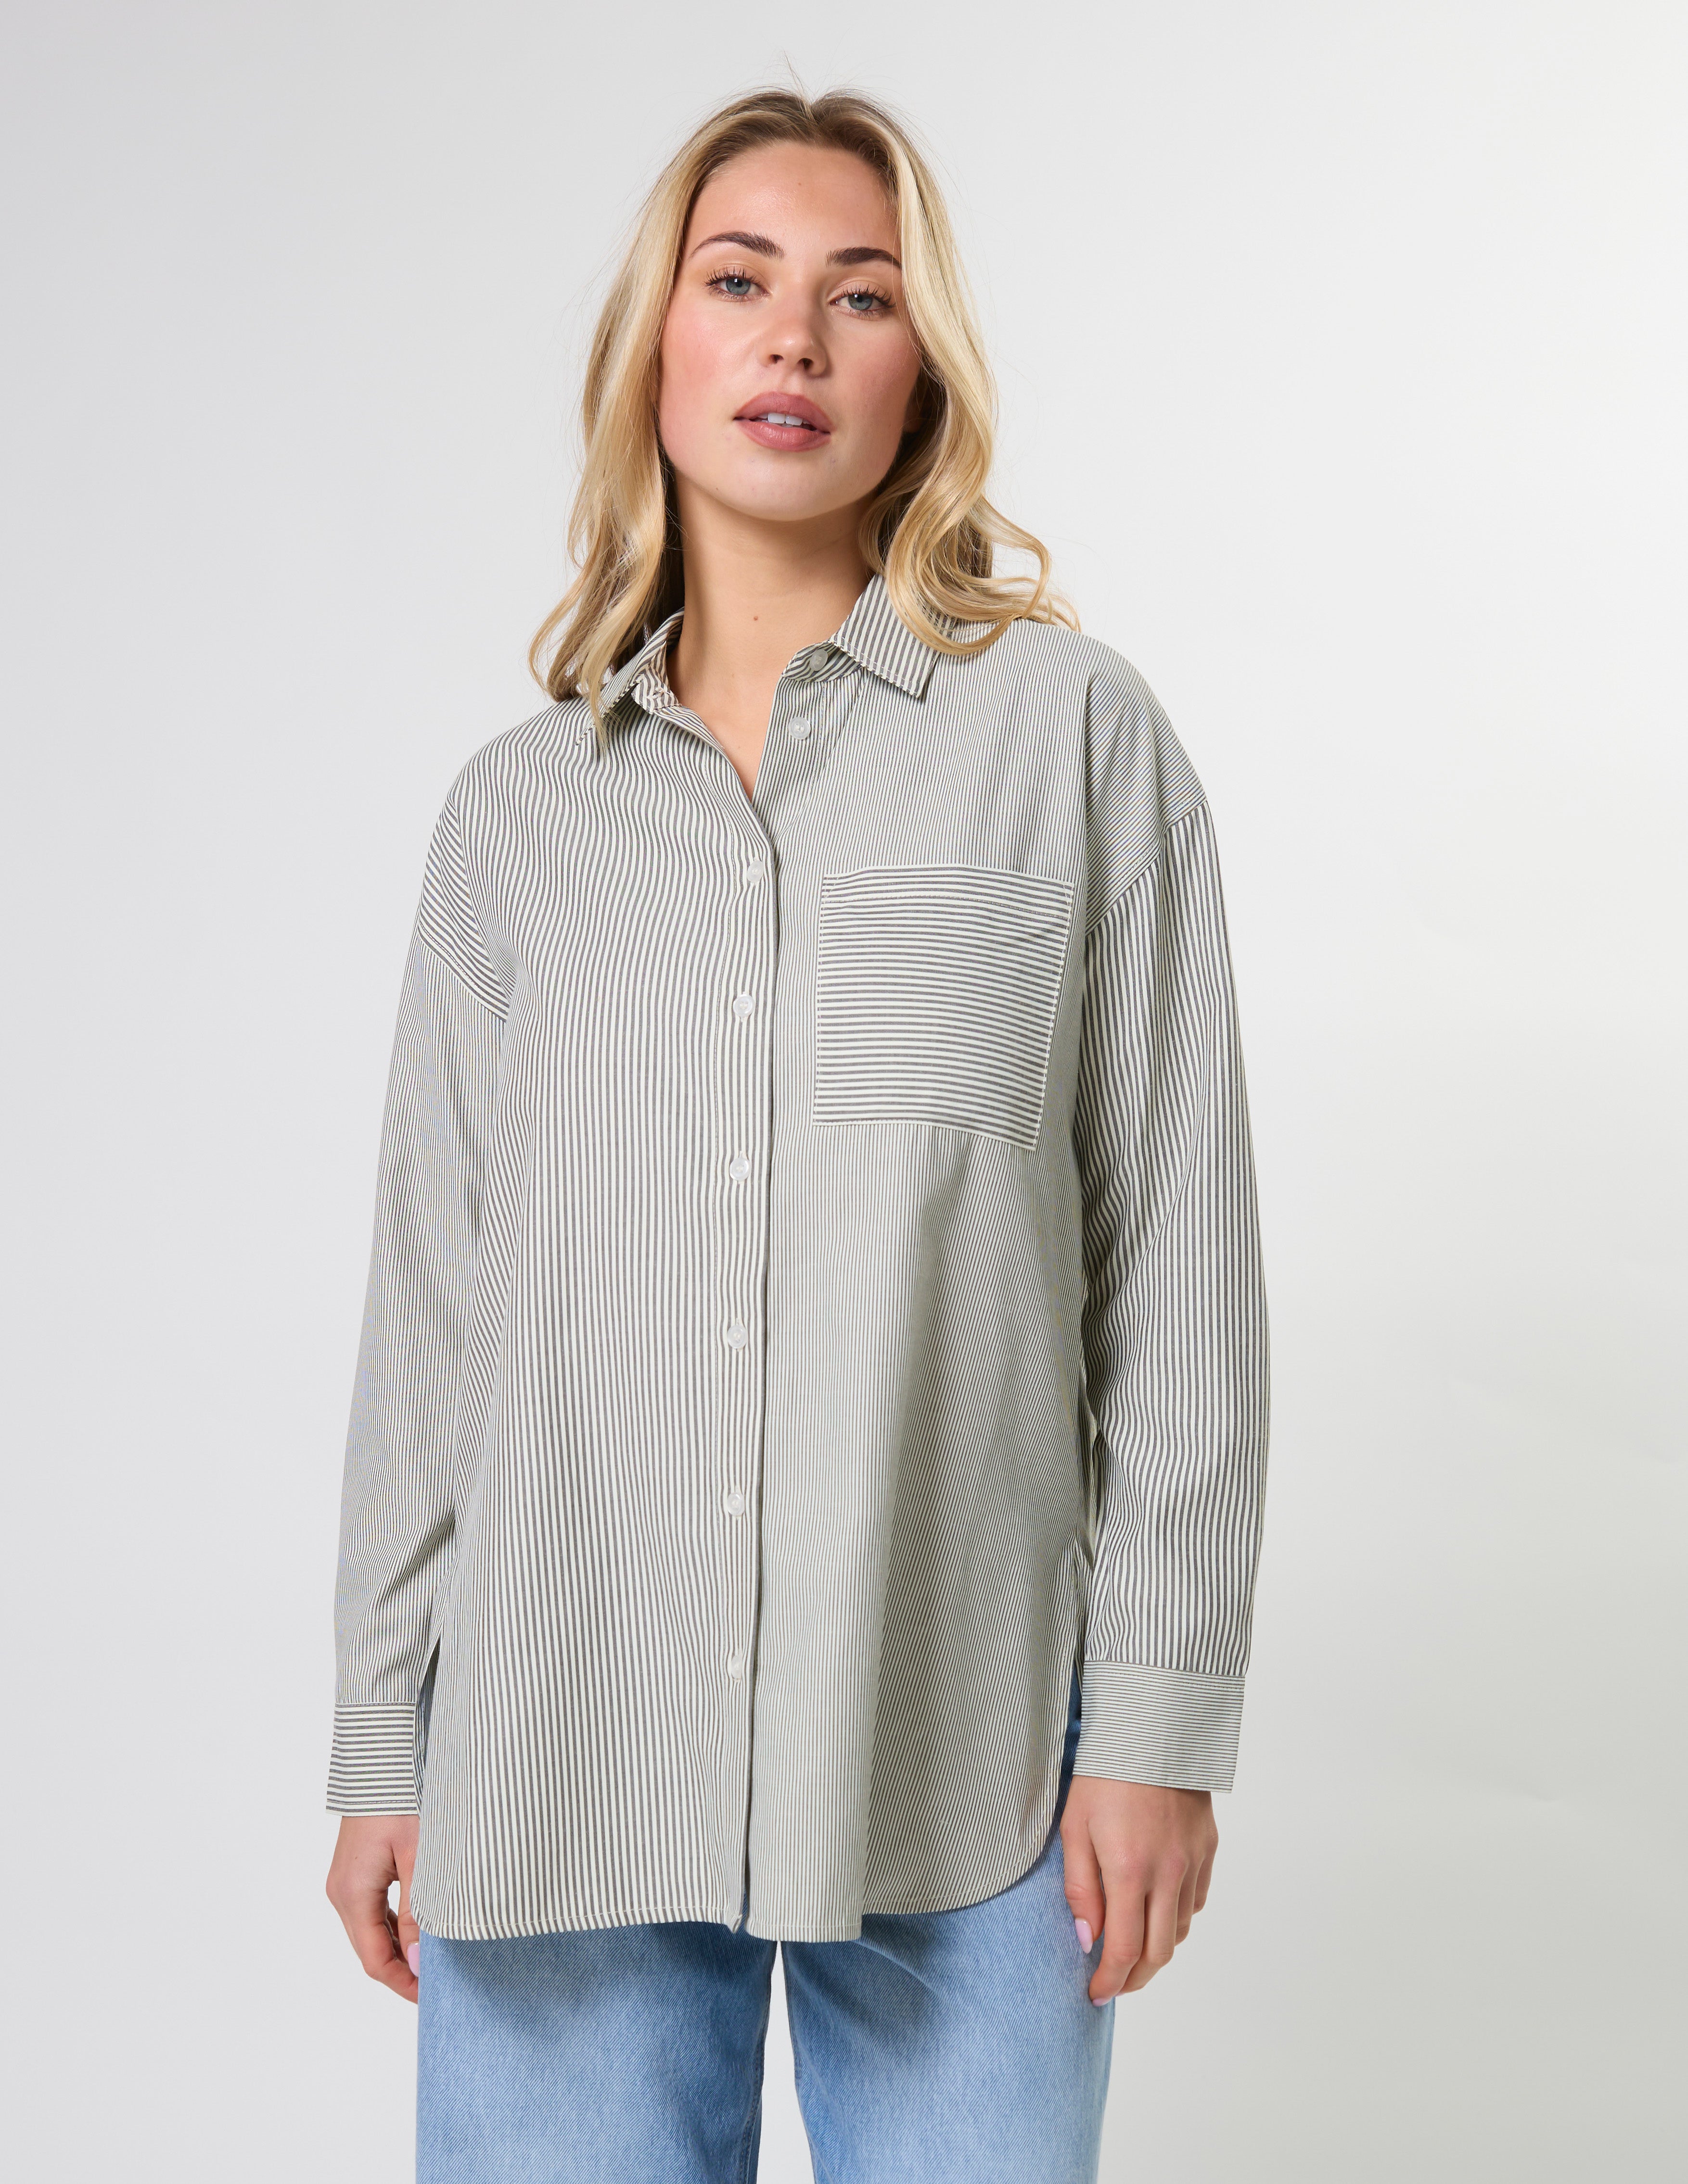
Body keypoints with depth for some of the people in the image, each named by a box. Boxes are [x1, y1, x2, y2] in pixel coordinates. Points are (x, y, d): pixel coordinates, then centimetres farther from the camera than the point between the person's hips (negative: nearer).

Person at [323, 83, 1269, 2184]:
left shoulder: (1075, 731, -1)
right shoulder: (519, 806, 6)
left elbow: (1175, 1244, -2)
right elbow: (430, 1301, 7)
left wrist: (1162, 1716, -4)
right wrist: (382, 1745, 7)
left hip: (960, 1758, -1)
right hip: (563, 1746, 2)